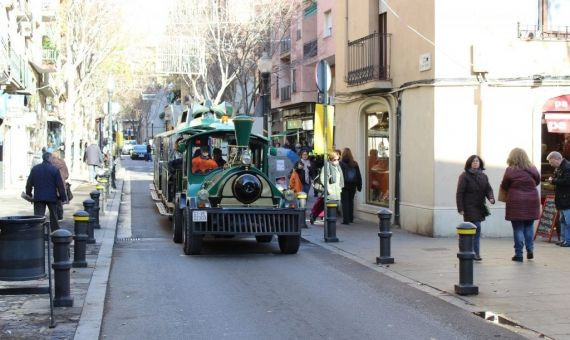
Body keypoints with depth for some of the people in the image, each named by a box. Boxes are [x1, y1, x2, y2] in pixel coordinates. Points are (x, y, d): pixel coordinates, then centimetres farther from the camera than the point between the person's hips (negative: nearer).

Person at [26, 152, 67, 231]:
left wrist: (28, 194, 21)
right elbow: (60, 185, -7)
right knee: (54, 217, 15)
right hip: (52, 197, -1)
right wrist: (63, 197, -2)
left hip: (38, 197, 1)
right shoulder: (54, 169, -6)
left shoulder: (35, 169, 4)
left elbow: (29, 183, 9)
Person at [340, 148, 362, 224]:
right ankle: (351, 218, 23)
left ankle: (346, 220, -6)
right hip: (352, 186, 4)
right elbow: (359, 176, 7)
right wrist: (359, 186, 13)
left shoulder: (341, 163, -11)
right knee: (351, 201, 17)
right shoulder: (355, 164, 2)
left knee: (344, 202, 0)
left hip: (344, 186, -4)